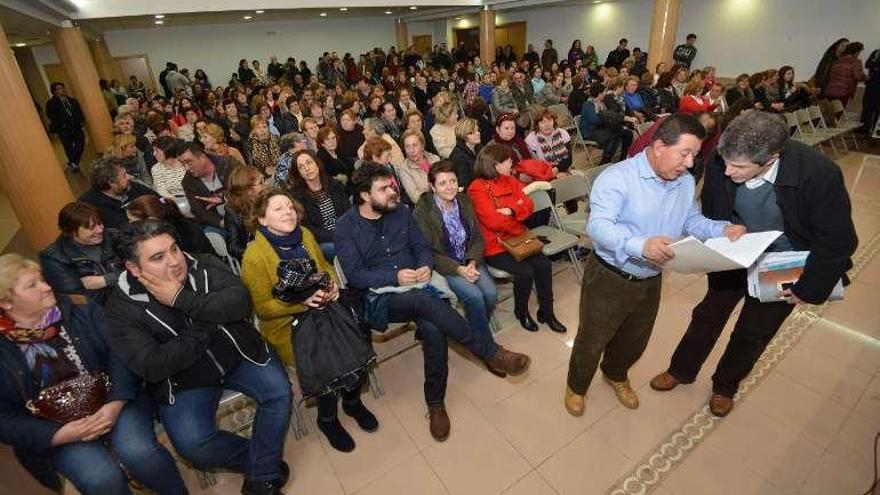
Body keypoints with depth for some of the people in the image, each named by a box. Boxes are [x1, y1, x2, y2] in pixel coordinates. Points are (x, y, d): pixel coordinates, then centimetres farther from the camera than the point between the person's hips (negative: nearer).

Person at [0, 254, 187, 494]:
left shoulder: (80, 310, -1)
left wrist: (116, 402, -19)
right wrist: (59, 435, -15)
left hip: (110, 401, 0)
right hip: (53, 429, 0)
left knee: (140, 452, -26)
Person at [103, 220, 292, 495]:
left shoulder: (205, 266, -8)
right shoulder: (120, 310, -12)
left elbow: (240, 301, -24)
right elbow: (153, 368, -22)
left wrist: (181, 299, -28)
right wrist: (210, 322, -19)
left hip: (238, 354, 1)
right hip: (183, 380, -1)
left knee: (279, 391, -19)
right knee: (193, 445, -22)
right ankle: (269, 465, 4)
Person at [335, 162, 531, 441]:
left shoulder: (400, 213, 10)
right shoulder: (346, 228, -3)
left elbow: (422, 246, 13)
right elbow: (354, 276, -8)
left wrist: (426, 266, -9)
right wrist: (394, 277, -20)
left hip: (416, 287, 4)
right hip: (379, 299, -3)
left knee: (433, 329, -29)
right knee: (423, 300, -37)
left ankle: (435, 403, -7)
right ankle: (491, 353, -26)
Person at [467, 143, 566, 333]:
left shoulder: (509, 180, 11)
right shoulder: (477, 188, -11)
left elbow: (528, 205, 3)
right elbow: (493, 220, -20)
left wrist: (511, 211, -17)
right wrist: (519, 226, -7)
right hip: (494, 245, -6)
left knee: (543, 264, -12)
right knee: (525, 272, -21)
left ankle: (546, 312, 6)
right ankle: (521, 312, 7)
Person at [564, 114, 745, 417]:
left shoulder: (685, 182, 1)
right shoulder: (618, 178, -24)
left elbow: (692, 221, 11)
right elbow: (598, 225, -35)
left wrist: (723, 229, -8)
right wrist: (641, 245, -50)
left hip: (651, 281, 7)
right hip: (609, 279, -6)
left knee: (635, 341, 27)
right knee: (592, 341, 12)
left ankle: (615, 374, 57)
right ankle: (576, 386, 41)